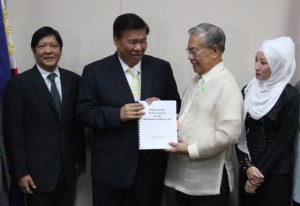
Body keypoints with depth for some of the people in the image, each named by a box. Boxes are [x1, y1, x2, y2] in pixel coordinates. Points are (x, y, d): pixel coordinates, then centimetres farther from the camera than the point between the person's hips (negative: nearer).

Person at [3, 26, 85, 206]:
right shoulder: (18, 83, -6)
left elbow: (78, 123, 9)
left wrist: (80, 158, 9)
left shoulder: (74, 80, 4)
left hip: (68, 169, 4)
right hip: (37, 171, -3)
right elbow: (13, 131, -7)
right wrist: (20, 172, -9)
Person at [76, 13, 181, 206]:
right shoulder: (95, 71, -3)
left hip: (151, 163, 2)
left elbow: (177, 106, 9)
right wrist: (117, 114, -19)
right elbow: (84, 112, -5)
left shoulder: (162, 68, 4)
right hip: (110, 165, -2)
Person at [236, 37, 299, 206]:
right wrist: (247, 166, -10)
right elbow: (239, 133, 1)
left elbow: (284, 141, -11)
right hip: (248, 169, 4)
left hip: (275, 174, -4)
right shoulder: (248, 91, 2)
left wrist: (261, 172, -11)